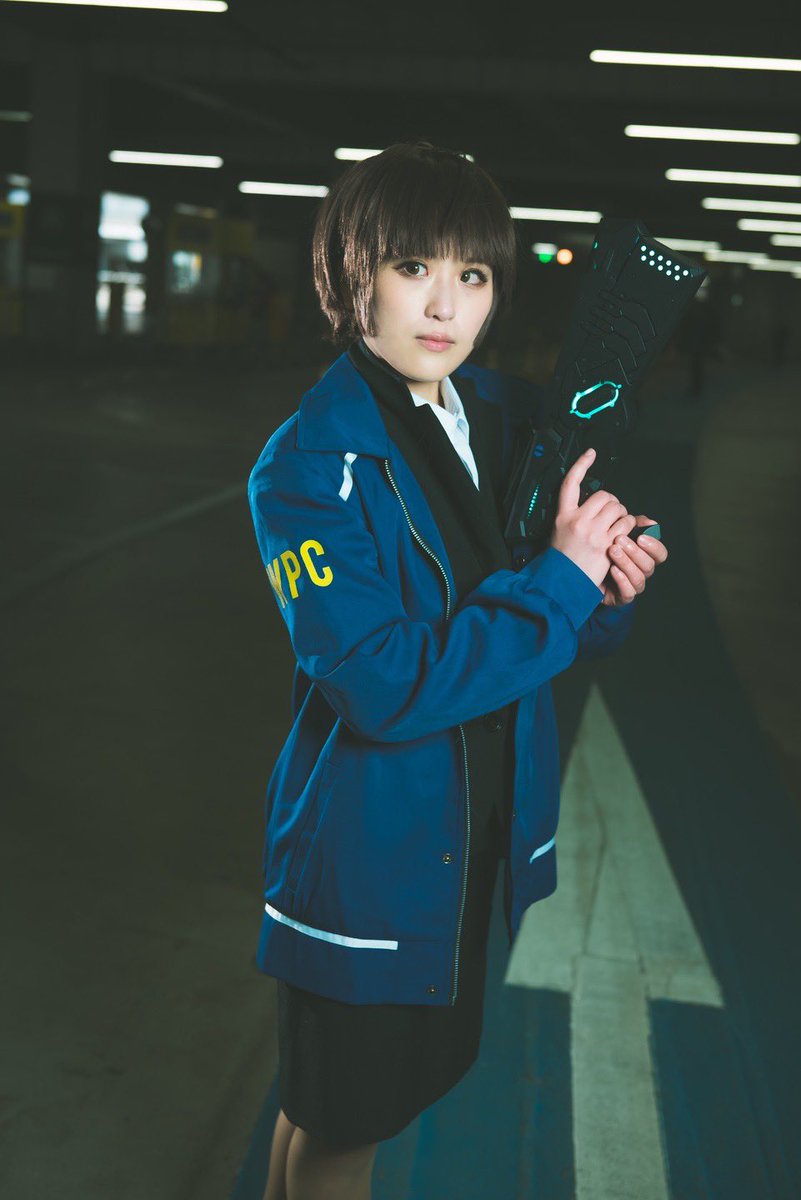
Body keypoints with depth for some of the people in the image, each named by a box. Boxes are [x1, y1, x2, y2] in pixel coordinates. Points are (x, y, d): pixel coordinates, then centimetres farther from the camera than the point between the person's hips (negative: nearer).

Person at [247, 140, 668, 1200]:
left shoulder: (509, 414, 0)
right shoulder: (310, 465, -20)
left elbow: (562, 637, 8)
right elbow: (387, 684, -28)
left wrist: (611, 592, -15)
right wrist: (560, 581, -25)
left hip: (483, 837, 6)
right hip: (370, 850, -6)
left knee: (398, 1086, 24)